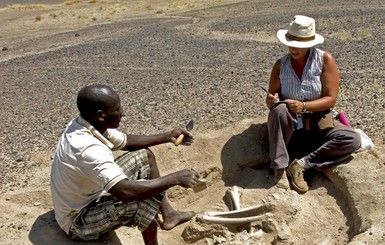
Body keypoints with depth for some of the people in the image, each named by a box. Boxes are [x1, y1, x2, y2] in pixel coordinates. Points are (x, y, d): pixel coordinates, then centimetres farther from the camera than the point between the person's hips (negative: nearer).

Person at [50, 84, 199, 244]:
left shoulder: (89, 126, -8)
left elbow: (126, 142, 8)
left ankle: (168, 214, 13)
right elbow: (125, 192, -45)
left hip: (89, 196, 9)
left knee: (144, 156, 5)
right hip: (79, 221, -9)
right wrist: (175, 178, -35)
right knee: (148, 194, -27)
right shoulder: (86, 148, -36)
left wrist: (167, 137, 4)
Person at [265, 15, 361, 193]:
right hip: (288, 125, 0)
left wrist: (303, 106, -30)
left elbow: (331, 99, -14)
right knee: (279, 110, -35)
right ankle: (279, 168, -25)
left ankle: (301, 164, -19)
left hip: (318, 123, 0)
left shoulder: (325, 59, -10)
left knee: (352, 140, -24)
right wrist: (271, 100, -28)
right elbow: (271, 101, -4)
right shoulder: (281, 64, -5)